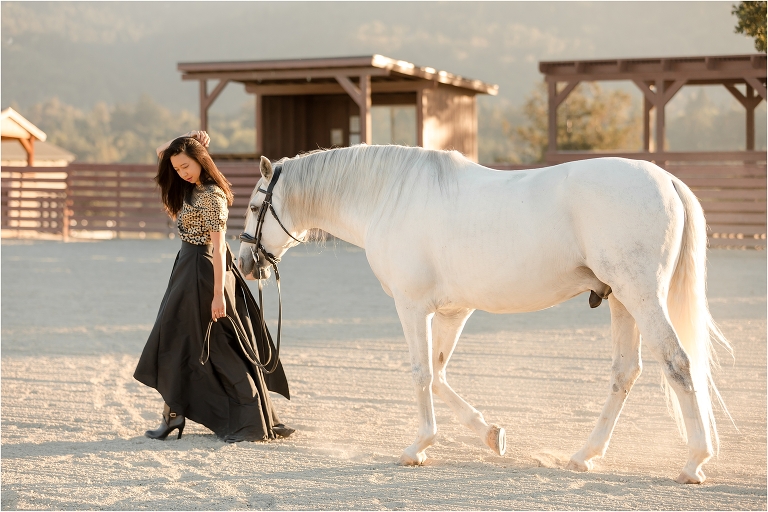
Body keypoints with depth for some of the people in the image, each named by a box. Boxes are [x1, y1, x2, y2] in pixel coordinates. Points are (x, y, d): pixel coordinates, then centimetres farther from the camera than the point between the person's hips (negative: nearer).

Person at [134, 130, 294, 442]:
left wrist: (218, 293, -24)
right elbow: (163, 152, 22)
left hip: (202, 271, -10)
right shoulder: (191, 189, 9)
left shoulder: (211, 195, -18)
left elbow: (218, 245, -21)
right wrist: (186, 143, 2)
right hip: (188, 267, 10)